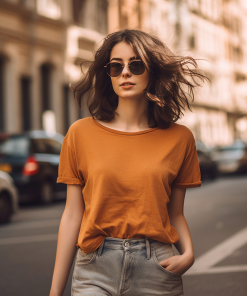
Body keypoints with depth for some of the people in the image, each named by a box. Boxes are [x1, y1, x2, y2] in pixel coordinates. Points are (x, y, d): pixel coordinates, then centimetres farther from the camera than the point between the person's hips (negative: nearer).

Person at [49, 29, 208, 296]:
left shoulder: (178, 138, 3)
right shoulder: (82, 133, 2)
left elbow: (174, 214, 10)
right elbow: (72, 214, 4)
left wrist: (188, 253, -10)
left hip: (157, 270, 1)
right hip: (95, 272, 0)